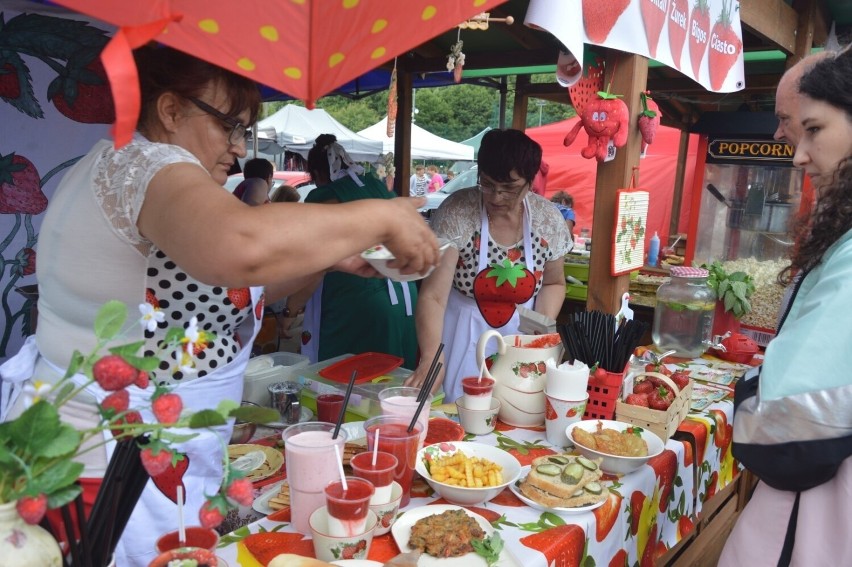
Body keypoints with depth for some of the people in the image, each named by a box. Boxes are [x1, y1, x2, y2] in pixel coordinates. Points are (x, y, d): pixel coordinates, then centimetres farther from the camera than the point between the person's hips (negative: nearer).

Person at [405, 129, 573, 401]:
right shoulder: (456, 212, -19)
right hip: (461, 338, -2)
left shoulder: (548, 219, -8)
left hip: (519, 337, 3)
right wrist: (431, 356, -37)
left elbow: (553, 283, 8)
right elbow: (433, 296, -23)